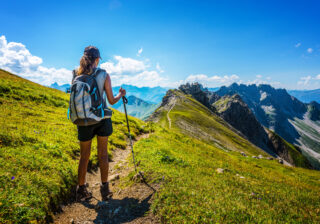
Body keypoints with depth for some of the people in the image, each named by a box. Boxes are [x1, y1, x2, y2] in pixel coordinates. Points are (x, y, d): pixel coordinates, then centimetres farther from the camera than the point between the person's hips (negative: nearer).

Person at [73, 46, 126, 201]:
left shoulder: (76, 75, -1)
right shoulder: (104, 75, -8)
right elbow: (111, 101, -5)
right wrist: (121, 94, 14)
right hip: (101, 119, -1)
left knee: (84, 156, 15)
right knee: (103, 154, 12)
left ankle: (81, 190, 25)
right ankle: (105, 189, 22)